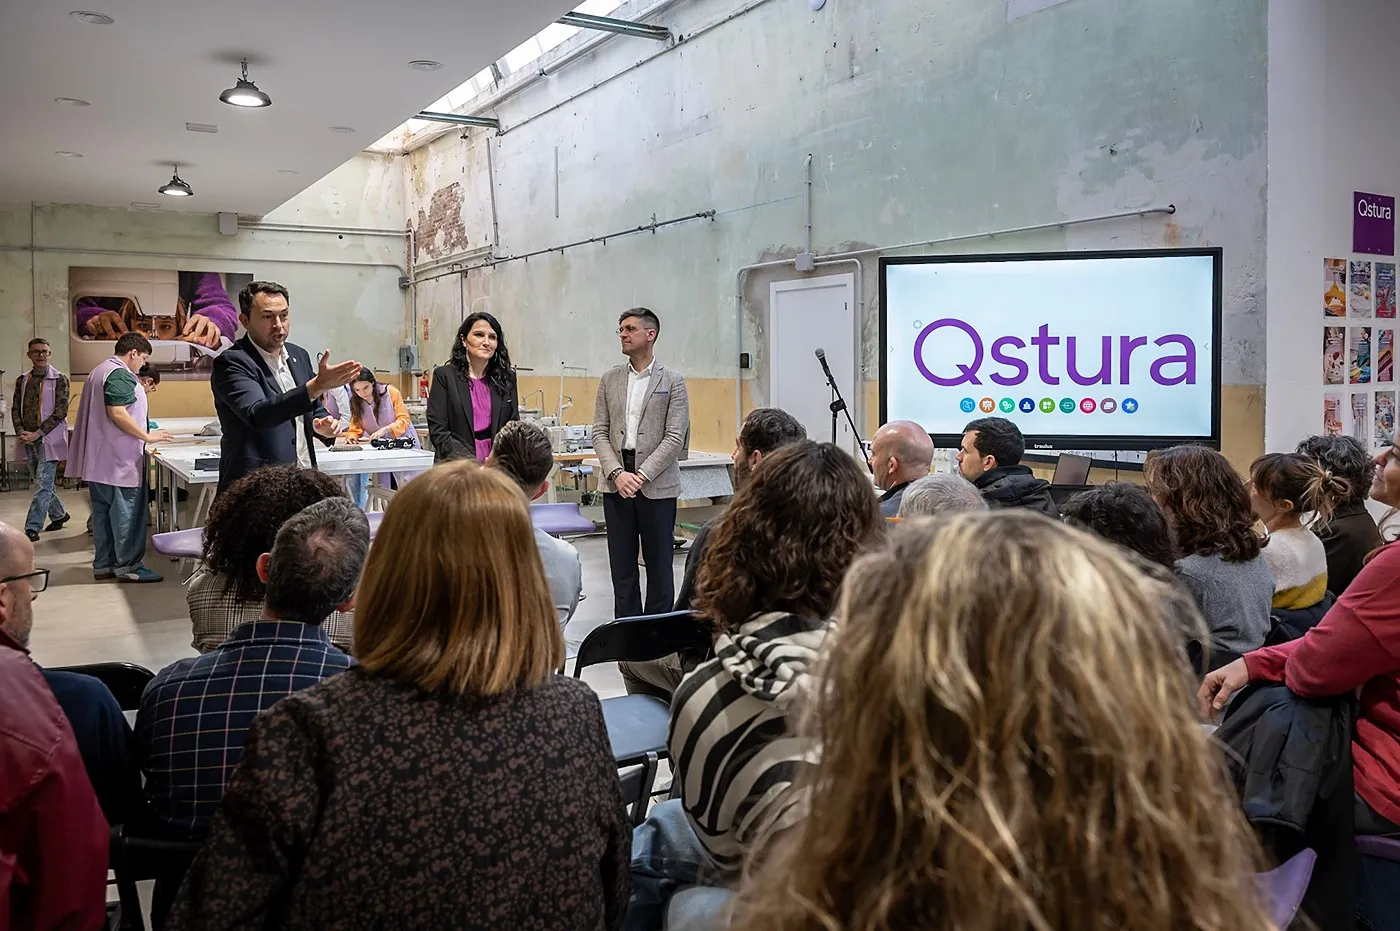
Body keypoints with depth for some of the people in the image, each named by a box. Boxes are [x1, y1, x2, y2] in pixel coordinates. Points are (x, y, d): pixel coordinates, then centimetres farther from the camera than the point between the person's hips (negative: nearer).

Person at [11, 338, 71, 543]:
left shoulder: (59, 379, -5)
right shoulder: (22, 380, 11)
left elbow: (60, 411, -11)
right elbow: (15, 409, 11)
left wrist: (37, 433, -16)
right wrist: (21, 432, -6)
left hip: (49, 439, -6)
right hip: (29, 441, 6)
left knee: (43, 485, -9)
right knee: (42, 483, 15)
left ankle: (32, 528, -9)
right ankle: (59, 515, 32)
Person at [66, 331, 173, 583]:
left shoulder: (99, 372, 20)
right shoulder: (120, 375, -14)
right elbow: (117, 413, -24)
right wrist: (147, 436, -17)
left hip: (99, 459, 10)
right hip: (119, 459, -10)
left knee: (103, 510, 12)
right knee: (127, 511, -4)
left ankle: (103, 564, 17)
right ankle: (127, 566, 0)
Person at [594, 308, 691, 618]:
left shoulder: (673, 381, -1)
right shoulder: (609, 380, 9)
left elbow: (675, 437, -8)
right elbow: (600, 433, 6)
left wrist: (642, 475, -15)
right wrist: (617, 473, -9)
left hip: (657, 485, -3)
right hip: (616, 484, 3)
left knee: (659, 563, 5)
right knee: (622, 564, 8)